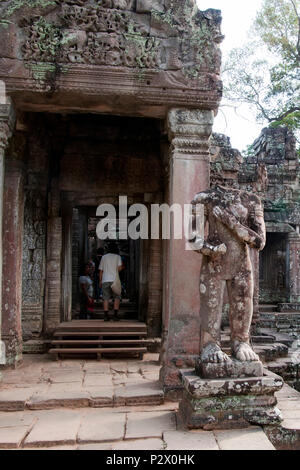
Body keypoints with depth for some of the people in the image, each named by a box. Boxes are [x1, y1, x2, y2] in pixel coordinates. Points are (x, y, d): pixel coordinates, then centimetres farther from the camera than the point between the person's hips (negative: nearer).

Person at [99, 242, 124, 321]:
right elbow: (119, 268, -8)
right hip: (114, 280, -2)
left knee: (106, 298, 2)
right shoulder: (118, 257, 3)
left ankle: (106, 315, -1)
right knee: (117, 298, 6)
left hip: (105, 280, 2)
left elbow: (101, 270, 10)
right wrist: (122, 267, 15)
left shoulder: (104, 257, 11)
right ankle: (115, 315, -3)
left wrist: (100, 281, 16)